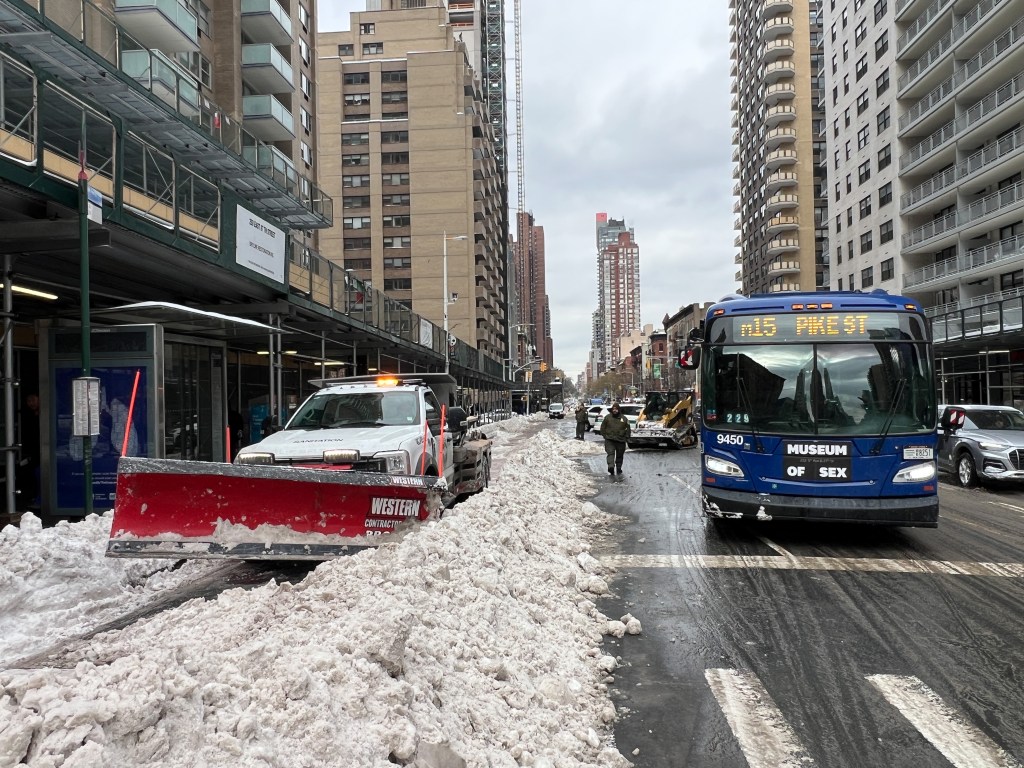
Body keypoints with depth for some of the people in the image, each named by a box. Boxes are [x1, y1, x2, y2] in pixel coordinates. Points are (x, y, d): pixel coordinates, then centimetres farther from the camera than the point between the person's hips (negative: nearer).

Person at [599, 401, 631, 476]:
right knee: (610, 453, -18)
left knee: (619, 455, 11)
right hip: (609, 440, -2)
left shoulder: (623, 418, 6)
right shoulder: (607, 417, 4)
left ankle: (618, 469, 23)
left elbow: (627, 429, 9)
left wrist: (626, 437, 2)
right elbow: (603, 427, 9)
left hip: (620, 440, 2)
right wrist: (604, 435, 0)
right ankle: (611, 466, -32)